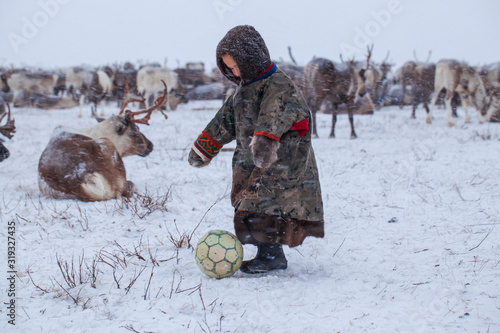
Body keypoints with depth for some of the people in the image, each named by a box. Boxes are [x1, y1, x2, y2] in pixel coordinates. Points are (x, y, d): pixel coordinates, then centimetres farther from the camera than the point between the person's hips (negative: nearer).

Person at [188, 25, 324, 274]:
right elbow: (224, 121, 24)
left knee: (264, 207, -16)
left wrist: (264, 140, -51)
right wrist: (204, 148, 28)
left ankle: (271, 254, -7)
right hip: (251, 164, 9)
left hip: (280, 162, -9)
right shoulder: (243, 89, 15)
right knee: (250, 208, 9)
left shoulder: (279, 85, -14)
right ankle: (271, 254, 15)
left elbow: (274, 116, -34)